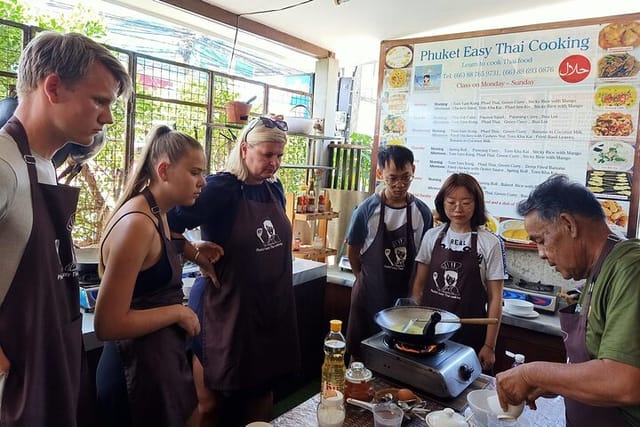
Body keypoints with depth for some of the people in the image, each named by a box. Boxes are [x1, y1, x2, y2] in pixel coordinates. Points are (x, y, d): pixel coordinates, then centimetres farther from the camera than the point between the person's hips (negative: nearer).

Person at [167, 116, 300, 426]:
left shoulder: (275, 189, 5)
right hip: (224, 311, -6)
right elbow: (168, 225, -19)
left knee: (262, 391, 20)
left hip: (271, 310, 6)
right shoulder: (220, 189, -17)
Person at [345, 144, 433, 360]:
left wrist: (416, 291, 6)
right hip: (370, 294, -1)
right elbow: (352, 251, 2)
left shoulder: (422, 212, -5)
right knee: (360, 354, 11)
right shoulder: (367, 209, -11)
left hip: (406, 296, 2)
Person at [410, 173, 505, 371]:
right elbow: (419, 285, 7)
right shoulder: (432, 236, 0)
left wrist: (489, 346, -6)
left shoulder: (490, 243, -9)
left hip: (469, 337, -2)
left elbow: (495, 298, -6)